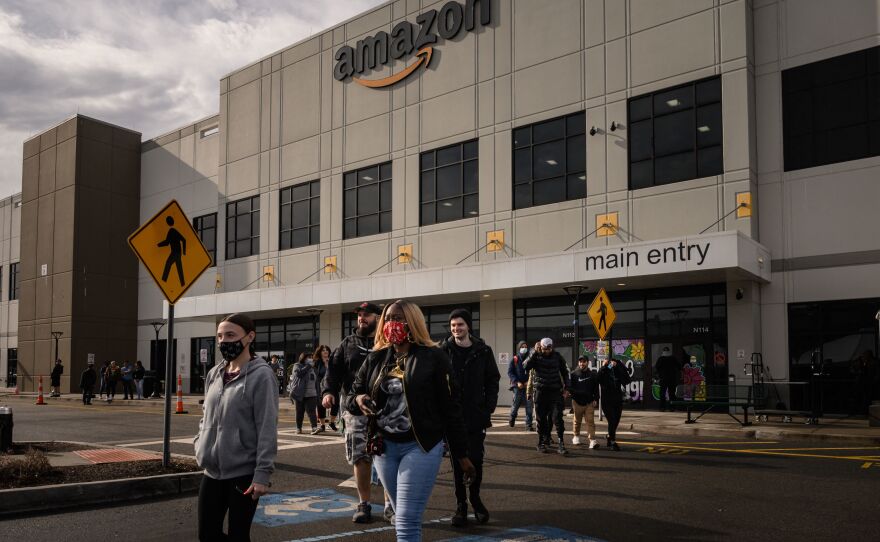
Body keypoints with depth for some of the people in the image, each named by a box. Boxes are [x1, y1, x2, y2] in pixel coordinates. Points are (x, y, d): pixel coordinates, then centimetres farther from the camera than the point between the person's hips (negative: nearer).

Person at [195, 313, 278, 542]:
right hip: (212, 471, 7)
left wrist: (263, 473, -19)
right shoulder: (214, 374, 8)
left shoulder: (261, 376, -12)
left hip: (243, 473, -6)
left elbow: (267, 429, -16)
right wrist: (199, 443, 7)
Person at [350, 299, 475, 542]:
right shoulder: (375, 358, 7)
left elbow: (450, 407, -5)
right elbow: (352, 395, 14)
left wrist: (461, 455, -3)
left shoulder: (433, 357, -7)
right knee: (404, 518, 16)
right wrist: (358, 400, -12)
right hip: (385, 447, 5)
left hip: (421, 446, -5)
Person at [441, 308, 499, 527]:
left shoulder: (483, 351, 2)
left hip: (476, 416, 1)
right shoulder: (444, 351, -2)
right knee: (457, 462, 5)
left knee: (476, 460, 5)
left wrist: (488, 408, -2)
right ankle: (461, 505, 16)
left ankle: (475, 499, 26)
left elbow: (492, 380, 6)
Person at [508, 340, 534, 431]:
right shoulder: (514, 359, 4)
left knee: (529, 405, -6)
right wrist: (517, 382, -11)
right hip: (517, 386, -1)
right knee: (516, 403, 1)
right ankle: (512, 417, 33)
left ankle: (529, 425, -2)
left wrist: (529, 381, -8)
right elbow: (509, 372, 1)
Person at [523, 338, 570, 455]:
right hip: (540, 391, 0)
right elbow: (526, 367, -19)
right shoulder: (536, 356, -1)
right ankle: (541, 443, 16)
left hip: (555, 391, 0)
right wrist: (535, 353, -22)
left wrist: (566, 387, 10)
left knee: (557, 417, -9)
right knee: (541, 419, 6)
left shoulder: (557, 356, 4)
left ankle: (561, 444, -9)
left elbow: (565, 372, 16)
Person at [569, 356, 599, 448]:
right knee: (577, 420, 12)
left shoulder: (592, 374, 5)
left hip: (589, 402, 0)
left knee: (590, 421, -8)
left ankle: (592, 440, -13)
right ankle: (576, 436, 30)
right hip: (577, 401, 0)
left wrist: (595, 399, 0)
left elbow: (596, 388, 7)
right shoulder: (574, 374, 2)